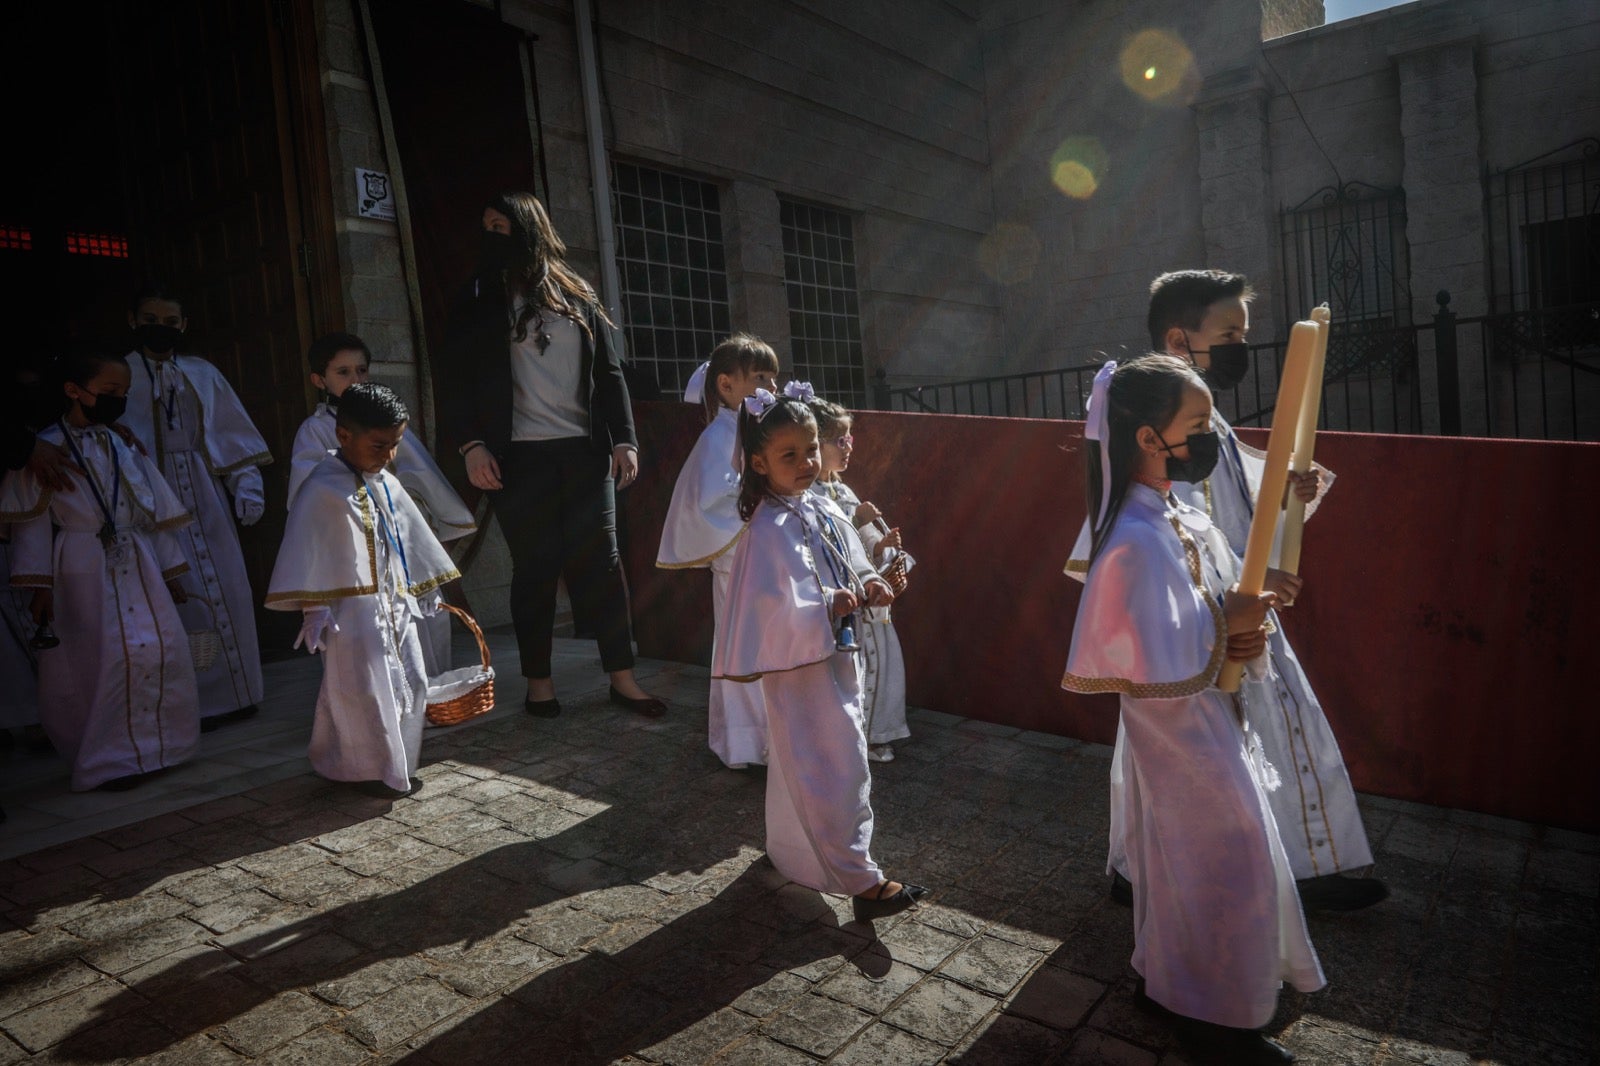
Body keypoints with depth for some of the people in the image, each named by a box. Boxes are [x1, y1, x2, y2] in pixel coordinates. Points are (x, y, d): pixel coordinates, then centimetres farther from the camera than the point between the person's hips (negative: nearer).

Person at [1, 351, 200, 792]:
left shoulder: (125, 446, 12)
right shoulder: (46, 448, -3)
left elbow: (155, 512, 15)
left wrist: (170, 571, 14)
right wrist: (40, 584, -11)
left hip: (138, 568, 5)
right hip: (83, 572, -5)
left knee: (162, 650, 1)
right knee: (104, 660, -4)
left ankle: (151, 749, 17)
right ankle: (107, 762, 9)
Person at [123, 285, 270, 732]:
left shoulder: (203, 374, 13)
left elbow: (232, 434, 13)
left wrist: (247, 485, 3)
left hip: (207, 502, 3)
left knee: (227, 592, 4)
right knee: (180, 600, -4)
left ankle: (230, 694, 16)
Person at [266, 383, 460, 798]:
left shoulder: (387, 484, 11)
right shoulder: (323, 488, -13)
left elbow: (409, 537, 21)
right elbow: (304, 550, -14)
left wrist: (425, 588, 26)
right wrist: (313, 608, -17)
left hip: (395, 605, 8)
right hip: (354, 612, -8)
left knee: (412, 687, 12)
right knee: (366, 694, -4)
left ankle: (395, 767, 26)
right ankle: (372, 772, 13)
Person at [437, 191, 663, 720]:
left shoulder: (576, 296, 13)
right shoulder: (480, 300, 9)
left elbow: (609, 372, 11)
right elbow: (457, 378, 3)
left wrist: (623, 438, 2)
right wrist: (470, 443, -10)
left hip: (584, 449, 1)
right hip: (520, 457, -1)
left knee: (601, 560, 1)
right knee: (535, 566, 1)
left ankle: (622, 676, 9)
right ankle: (538, 680, 15)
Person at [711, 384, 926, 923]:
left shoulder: (821, 511, 5)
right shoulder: (768, 530, -21)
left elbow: (852, 561, 16)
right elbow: (767, 609, -25)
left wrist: (869, 585, -4)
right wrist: (827, 609, -34)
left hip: (836, 655, 9)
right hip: (799, 664, -9)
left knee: (798, 764, 24)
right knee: (836, 768, -3)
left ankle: (787, 848, 43)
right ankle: (862, 882, 7)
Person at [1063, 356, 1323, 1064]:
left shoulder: (1187, 520, 2)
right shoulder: (1138, 542, -27)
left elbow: (1225, 602, 11)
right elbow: (1156, 670, -28)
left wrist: (1246, 634, -10)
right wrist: (1225, 627, -19)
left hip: (1209, 719, 9)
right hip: (1182, 730, -9)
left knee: (1186, 861, 22)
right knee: (1226, 867, 6)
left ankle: (1167, 981, 42)